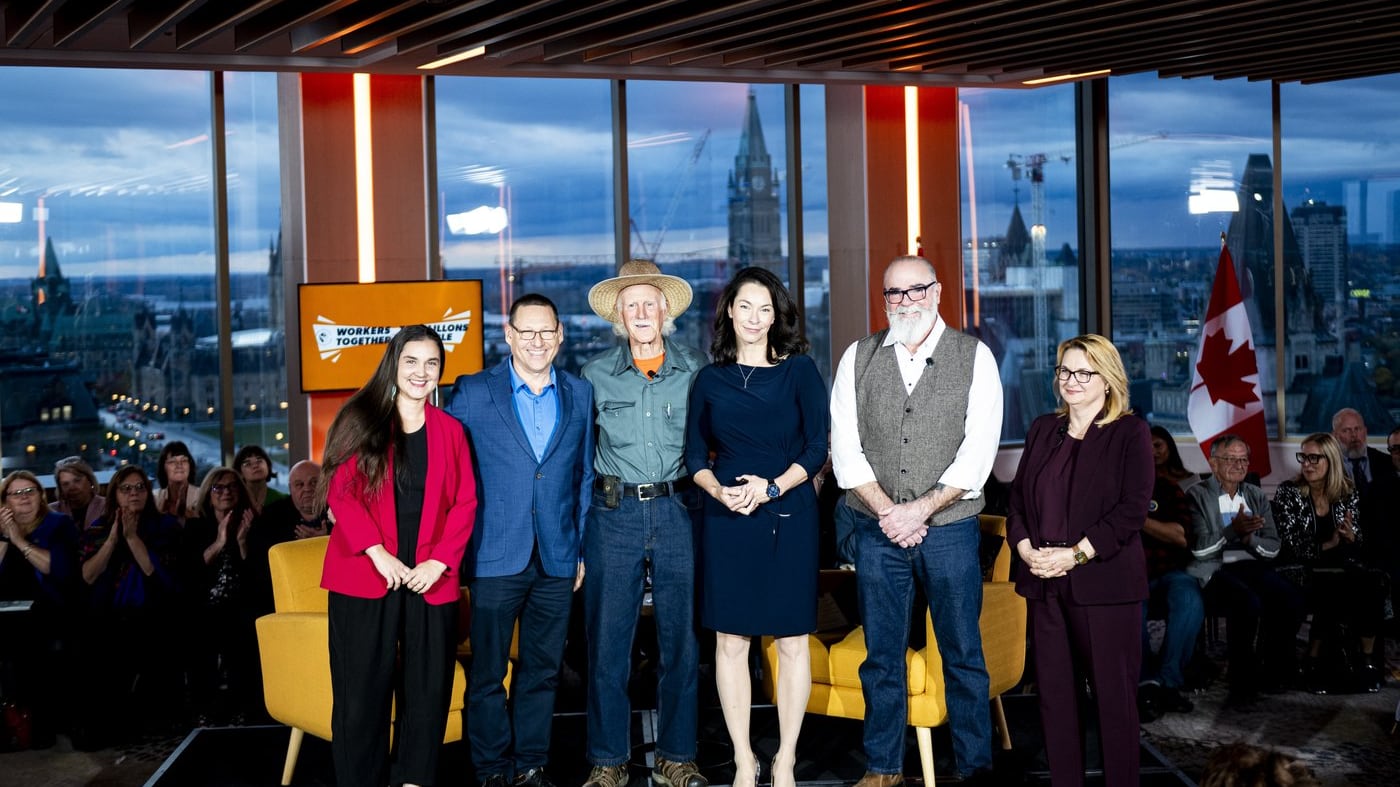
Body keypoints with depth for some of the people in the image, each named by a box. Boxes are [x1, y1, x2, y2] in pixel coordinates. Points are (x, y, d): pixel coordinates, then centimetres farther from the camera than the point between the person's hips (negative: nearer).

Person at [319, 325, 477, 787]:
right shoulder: (360, 420, 3)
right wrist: (377, 553, -14)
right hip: (364, 577, -2)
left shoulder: (450, 431, 11)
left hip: (430, 581, 3)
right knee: (362, 692, -1)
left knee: (427, 690, 4)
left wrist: (439, 562, -7)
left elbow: (465, 503, 7)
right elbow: (339, 491, -3)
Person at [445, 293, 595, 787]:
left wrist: (583, 549, 9)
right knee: (487, 672, 4)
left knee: (542, 671, 10)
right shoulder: (472, 393, -1)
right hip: (495, 557, -3)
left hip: (557, 561, 3)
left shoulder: (580, 395, 8)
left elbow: (585, 478, 13)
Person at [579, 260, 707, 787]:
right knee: (607, 641, 1)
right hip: (614, 512, 0)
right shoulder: (597, 374, 5)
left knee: (681, 640, 4)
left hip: (678, 511, 0)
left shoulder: (694, 372, 4)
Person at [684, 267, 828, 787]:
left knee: (792, 642, 1)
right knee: (731, 641, 2)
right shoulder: (710, 379, 8)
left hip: (789, 515, -1)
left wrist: (772, 487, -15)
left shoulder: (799, 371, 2)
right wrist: (720, 491, -10)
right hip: (727, 519, 2)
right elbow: (695, 456, 9)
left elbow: (816, 449, -2)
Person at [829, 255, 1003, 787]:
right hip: (877, 529, 2)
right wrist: (886, 510, -9)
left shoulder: (974, 357, 0)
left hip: (950, 528, -2)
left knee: (963, 653, 4)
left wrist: (921, 509, -13)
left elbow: (979, 449, -6)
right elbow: (845, 447, 2)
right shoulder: (858, 358, 7)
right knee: (881, 654, 9)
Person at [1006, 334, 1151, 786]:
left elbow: (1132, 509, -9)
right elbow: (1018, 498, 14)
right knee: (1054, 695, 6)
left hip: (1105, 582, -5)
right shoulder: (1043, 430, 16)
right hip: (1043, 582, 5)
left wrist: (1075, 555, -15)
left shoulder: (1130, 433, 0)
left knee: (1113, 695, -2)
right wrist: (1026, 549, -4)